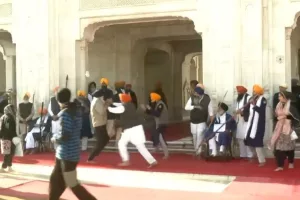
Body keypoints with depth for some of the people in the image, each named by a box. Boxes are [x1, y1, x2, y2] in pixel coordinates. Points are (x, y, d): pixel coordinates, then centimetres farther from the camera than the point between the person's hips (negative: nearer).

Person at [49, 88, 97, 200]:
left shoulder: (65, 113, -18)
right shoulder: (75, 111, 7)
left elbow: (64, 137, -23)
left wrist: (54, 138, -5)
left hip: (67, 154, -9)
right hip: (64, 154, 9)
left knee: (73, 185, -1)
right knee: (55, 180, 18)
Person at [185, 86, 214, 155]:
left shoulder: (207, 99, -14)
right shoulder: (192, 98, -11)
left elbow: (210, 112, -6)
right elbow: (186, 107, -18)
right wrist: (195, 106, -34)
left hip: (202, 122, -3)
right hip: (193, 121, 3)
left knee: (200, 137, -12)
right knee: (194, 137, 13)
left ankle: (199, 152, -5)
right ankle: (196, 151, 30)